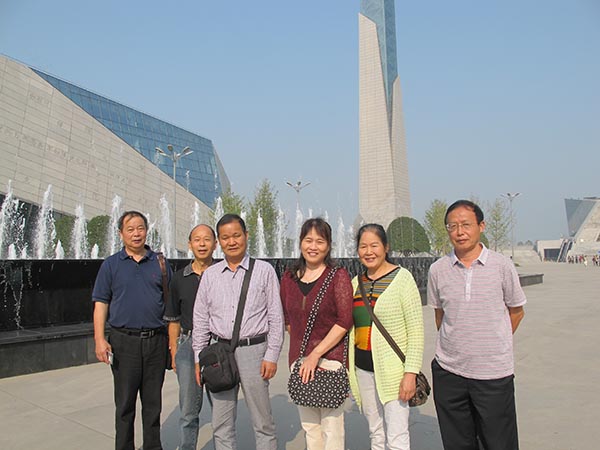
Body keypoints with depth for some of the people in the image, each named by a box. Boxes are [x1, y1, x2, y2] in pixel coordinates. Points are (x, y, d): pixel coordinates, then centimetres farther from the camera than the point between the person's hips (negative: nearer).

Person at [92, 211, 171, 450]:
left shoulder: (160, 262, 7)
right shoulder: (111, 264, 3)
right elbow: (101, 303, 1)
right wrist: (99, 339, -9)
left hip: (156, 340, 2)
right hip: (124, 342, -1)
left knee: (153, 401, 12)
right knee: (125, 403, 8)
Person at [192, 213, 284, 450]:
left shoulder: (264, 270, -1)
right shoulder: (210, 274, 8)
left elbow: (276, 317, -1)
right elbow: (200, 319, 11)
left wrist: (271, 356, -6)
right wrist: (199, 358, 7)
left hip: (253, 350, -3)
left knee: (263, 423, 7)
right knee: (221, 424, 13)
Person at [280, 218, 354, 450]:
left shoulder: (338, 276, -6)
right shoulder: (289, 279, 8)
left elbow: (345, 321, -12)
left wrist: (316, 354, -15)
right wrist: (300, 351, 5)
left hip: (330, 358, -4)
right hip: (298, 360, 5)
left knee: (332, 428, 1)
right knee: (309, 427, 15)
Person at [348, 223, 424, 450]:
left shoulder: (402, 277, -9)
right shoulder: (356, 282, 7)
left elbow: (416, 331, -11)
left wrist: (411, 372, -15)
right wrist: (350, 368, 12)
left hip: (393, 368, -5)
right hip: (363, 368, 6)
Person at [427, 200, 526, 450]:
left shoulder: (502, 265, -5)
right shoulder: (438, 270, 0)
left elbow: (516, 311, 8)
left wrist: (493, 345, 8)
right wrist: (452, 347, 9)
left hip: (494, 373, -2)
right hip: (448, 372, 2)